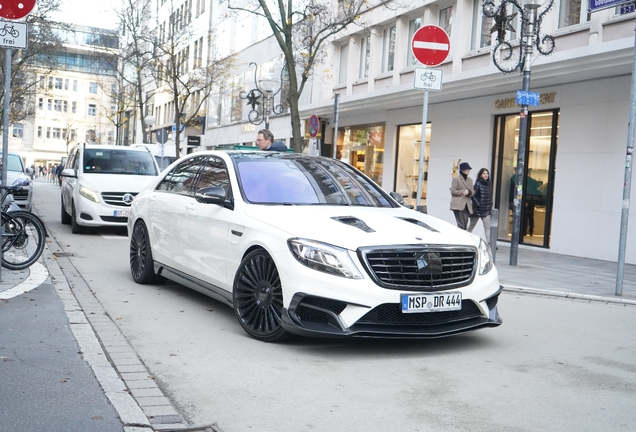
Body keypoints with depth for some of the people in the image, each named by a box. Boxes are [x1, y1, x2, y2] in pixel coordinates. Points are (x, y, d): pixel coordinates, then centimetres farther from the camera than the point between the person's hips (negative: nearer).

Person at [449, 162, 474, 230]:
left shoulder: (470, 180, 20)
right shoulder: (456, 178, 2)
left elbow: (472, 192, 16)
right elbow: (452, 191, -4)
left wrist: (469, 192, -6)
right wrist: (462, 192, -12)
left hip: (467, 205, 6)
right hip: (458, 204, -6)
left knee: (465, 225, 2)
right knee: (461, 225, -14)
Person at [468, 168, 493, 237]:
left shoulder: (489, 184, 7)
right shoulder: (478, 184, -11)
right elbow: (472, 195, -15)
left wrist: (490, 206, 10)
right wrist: (478, 204, -14)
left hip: (486, 210, 4)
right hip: (477, 209, -4)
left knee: (488, 227, -6)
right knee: (471, 226, 10)